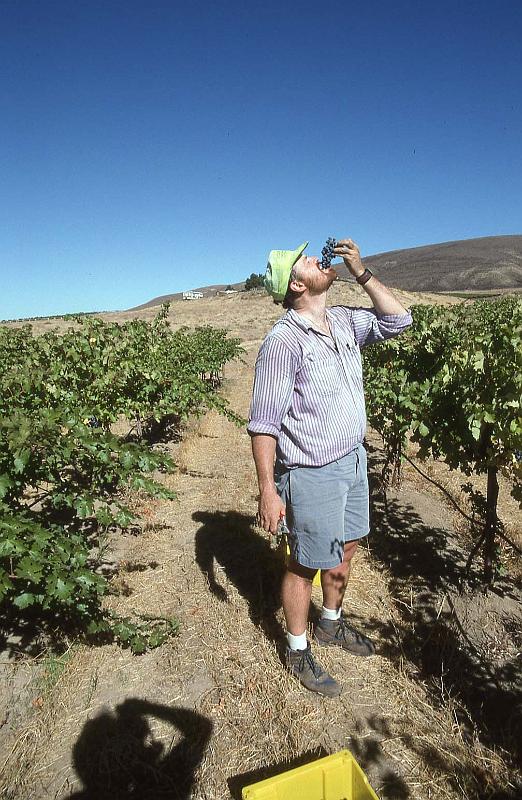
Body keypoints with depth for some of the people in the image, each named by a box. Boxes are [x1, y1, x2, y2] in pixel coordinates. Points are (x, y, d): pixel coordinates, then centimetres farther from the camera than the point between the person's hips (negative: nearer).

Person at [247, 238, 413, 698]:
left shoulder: (344, 322, 3)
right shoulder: (284, 340, -20)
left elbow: (399, 320, 9)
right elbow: (264, 424, -19)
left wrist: (361, 272, 0)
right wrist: (267, 491, -20)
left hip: (353, 459, 8)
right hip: (311, 473, -7)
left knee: (345, 551, 23)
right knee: (305, 565, 10)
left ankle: (331, 625, 48)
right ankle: (298, 650, 35)